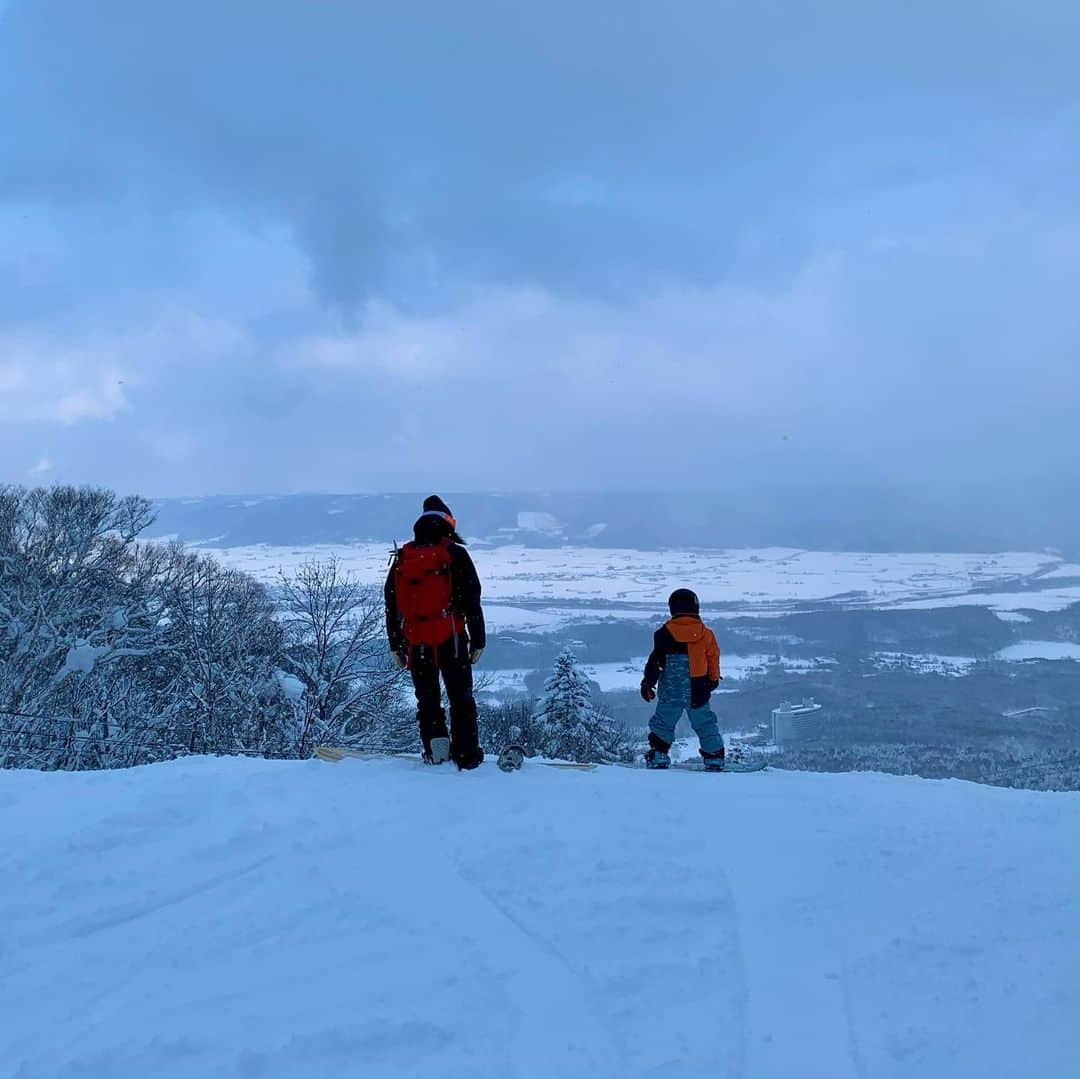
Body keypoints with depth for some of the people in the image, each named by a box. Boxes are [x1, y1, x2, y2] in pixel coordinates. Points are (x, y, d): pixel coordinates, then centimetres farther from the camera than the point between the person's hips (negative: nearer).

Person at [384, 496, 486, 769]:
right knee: (460, 698, 5)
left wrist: (395, 645, 16)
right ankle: (466, 754, 2)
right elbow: (472, 601, -2)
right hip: (451, 640, -3)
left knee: (427, 700, 11)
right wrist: (478, 640, 4)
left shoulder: (401, 558, 9)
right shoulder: (455, 554, -2)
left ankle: (436, 749, 1)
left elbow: (391, 604, 11)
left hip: (416, 643, 3)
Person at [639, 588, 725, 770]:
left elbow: (655, 661, -5)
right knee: (706, 724, 13)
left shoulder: (665, 633, -6)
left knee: (663, 723, 8)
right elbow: (713, 659, 10)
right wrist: (714, 680, 26)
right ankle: (714, 757, 14)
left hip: (670, 693, -2)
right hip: (698, 692, 2)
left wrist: (648, 683, 2)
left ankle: (658, 756, 0)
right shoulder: (705, 633, 0)